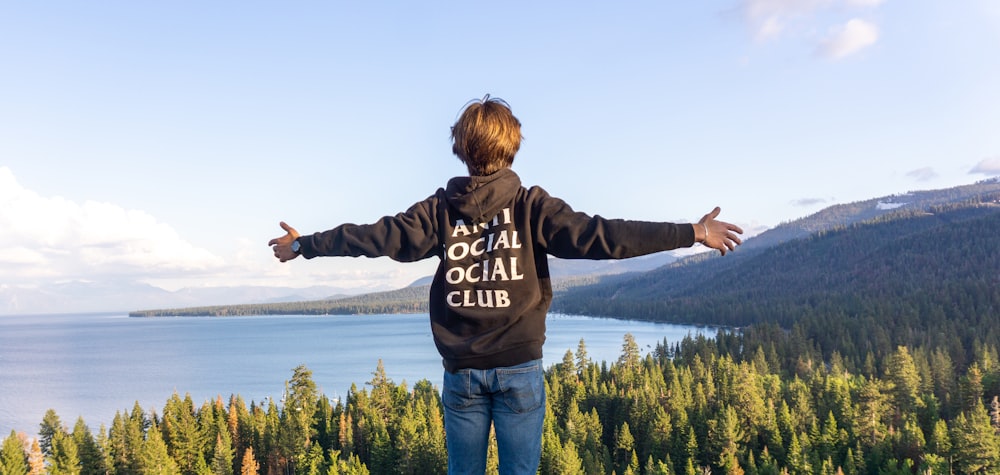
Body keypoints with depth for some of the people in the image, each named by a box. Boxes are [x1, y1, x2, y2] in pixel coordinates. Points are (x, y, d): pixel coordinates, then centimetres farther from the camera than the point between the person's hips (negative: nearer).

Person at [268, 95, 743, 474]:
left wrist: (304, 245, 18)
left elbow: (374, 236, 4)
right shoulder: (530, 206, -6)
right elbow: (597, 236, -14)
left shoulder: (439, 210, 0)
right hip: (519, 368, -2)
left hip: (461, 371, 2)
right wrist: (692, 233, -13)